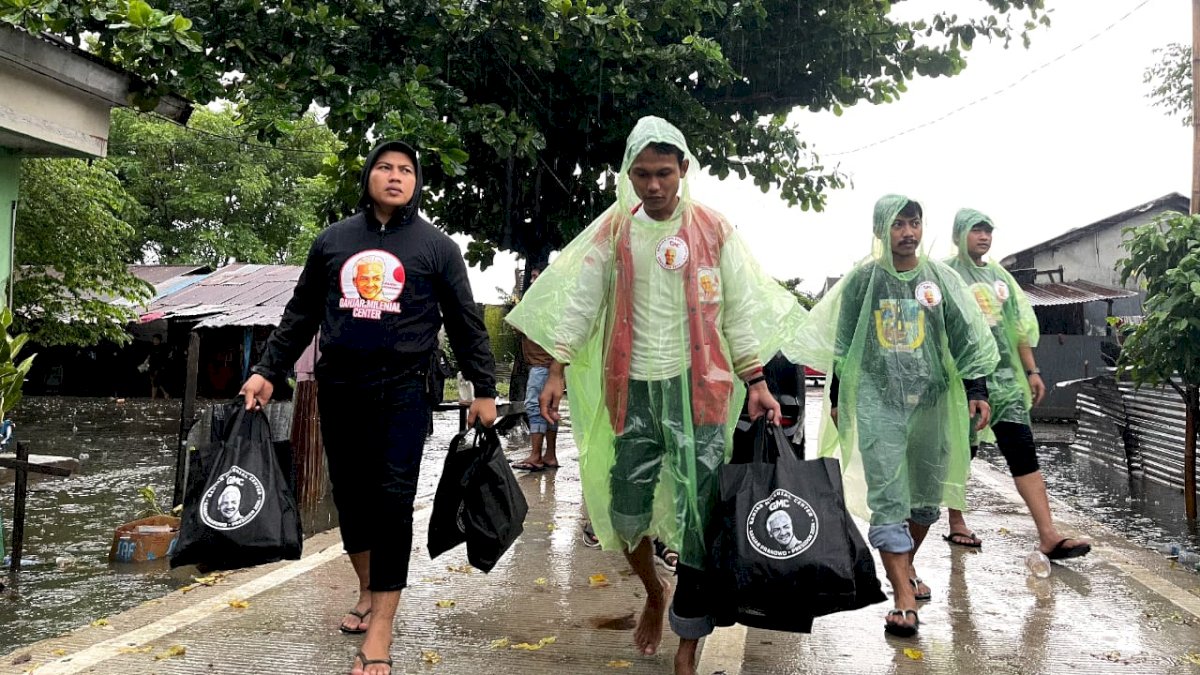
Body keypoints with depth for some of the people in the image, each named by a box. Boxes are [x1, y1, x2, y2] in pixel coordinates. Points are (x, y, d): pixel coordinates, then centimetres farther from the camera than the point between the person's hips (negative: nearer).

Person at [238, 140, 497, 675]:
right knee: (349, 491, 11)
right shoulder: (332, 240, 10)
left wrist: (484, 389, 2)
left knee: (393, 499, -9)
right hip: (338, 387, 3)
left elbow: (466, 323, 6)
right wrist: (267, 372, 9)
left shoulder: (436, 245, 4)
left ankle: (380, 632, -6)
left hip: (403, 389, -3)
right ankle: (367, 591, 33)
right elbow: (301, 314, 15)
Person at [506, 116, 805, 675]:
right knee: (625, 512, 5)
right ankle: (654, 592, 37)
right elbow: (581, 302, 7)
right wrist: (557, 371, -1)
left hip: (697, 386, -2)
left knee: (698, 519, -3)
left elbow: (740, 311, 4)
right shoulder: (613, 231, 7)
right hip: (634, 388, 2)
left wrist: (756, 384, -1)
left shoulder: (714, 229, 3)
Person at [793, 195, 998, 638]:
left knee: (927, 495, 11)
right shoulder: (862, 280, 2)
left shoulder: (941, 278, 5)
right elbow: (842, 343, 8)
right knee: (888, 498, -9)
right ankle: (904, 598, -10)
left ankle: (904, 565, 34)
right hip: (878, 401, -2)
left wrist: (976, 389, -2)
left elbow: (967, 337, 6)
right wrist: (837, 398, 8)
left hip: (931, 398, 3)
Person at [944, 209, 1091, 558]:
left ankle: (1048, 535, -8)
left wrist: (1032, 371, 12)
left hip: (1004, 375, 5)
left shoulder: (999, 274, 16)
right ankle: (957, 524, 22)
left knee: (1023, 451, -3)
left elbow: (1019, 325, 16)